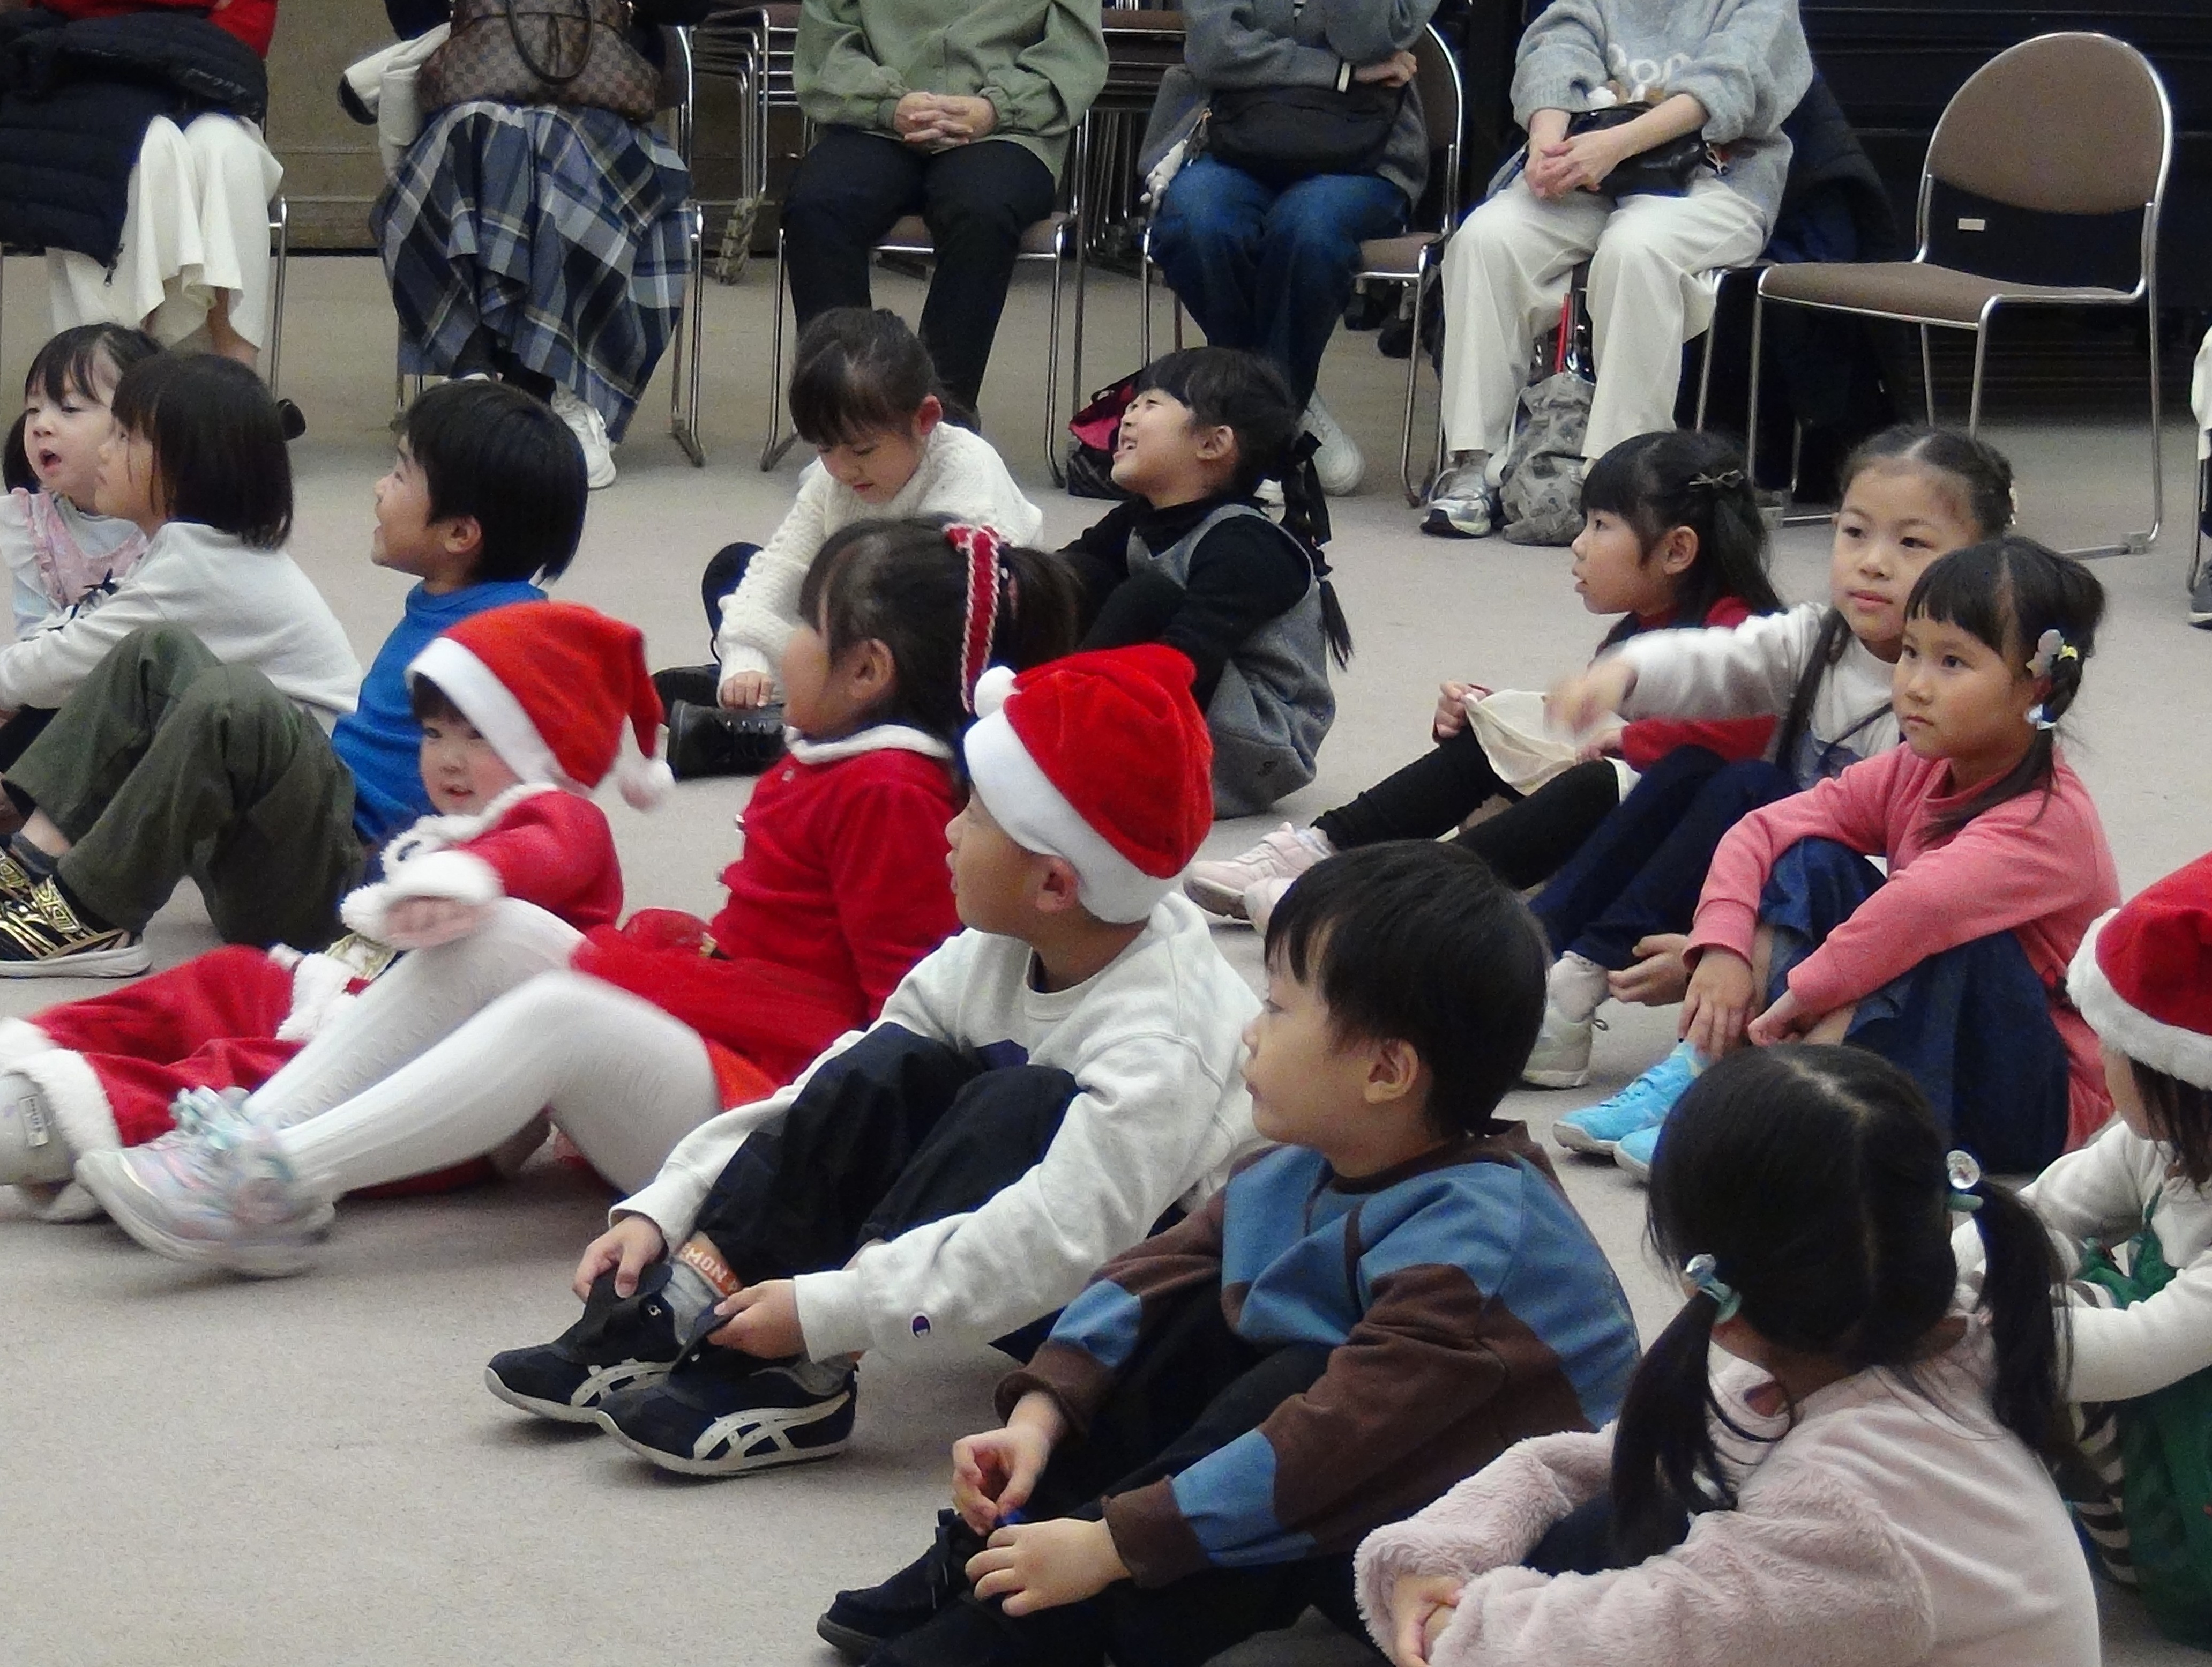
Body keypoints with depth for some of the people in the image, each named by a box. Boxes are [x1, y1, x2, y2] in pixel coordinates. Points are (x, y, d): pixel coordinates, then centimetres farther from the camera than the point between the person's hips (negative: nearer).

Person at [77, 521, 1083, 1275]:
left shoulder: (887, 793, -12)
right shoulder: (829, 770, 19)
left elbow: (910, 1001, -17)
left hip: (763, 1107, -11)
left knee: (559, 1014, -33)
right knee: (487, 938, -2)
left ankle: (281, 1179, -39)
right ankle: (255, 1132, -16)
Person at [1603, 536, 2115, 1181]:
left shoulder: (2050, 820, -24)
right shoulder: (1913, 776, 0)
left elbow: (1920, 904, -40)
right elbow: (1760, 831, -3)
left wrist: (1802, 994, -34)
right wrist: (1722, 948, -19)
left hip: (2043, 1106, -7)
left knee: (1954, 935, -34)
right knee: (1813, 860, -5)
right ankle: (1708, 1063, -18)